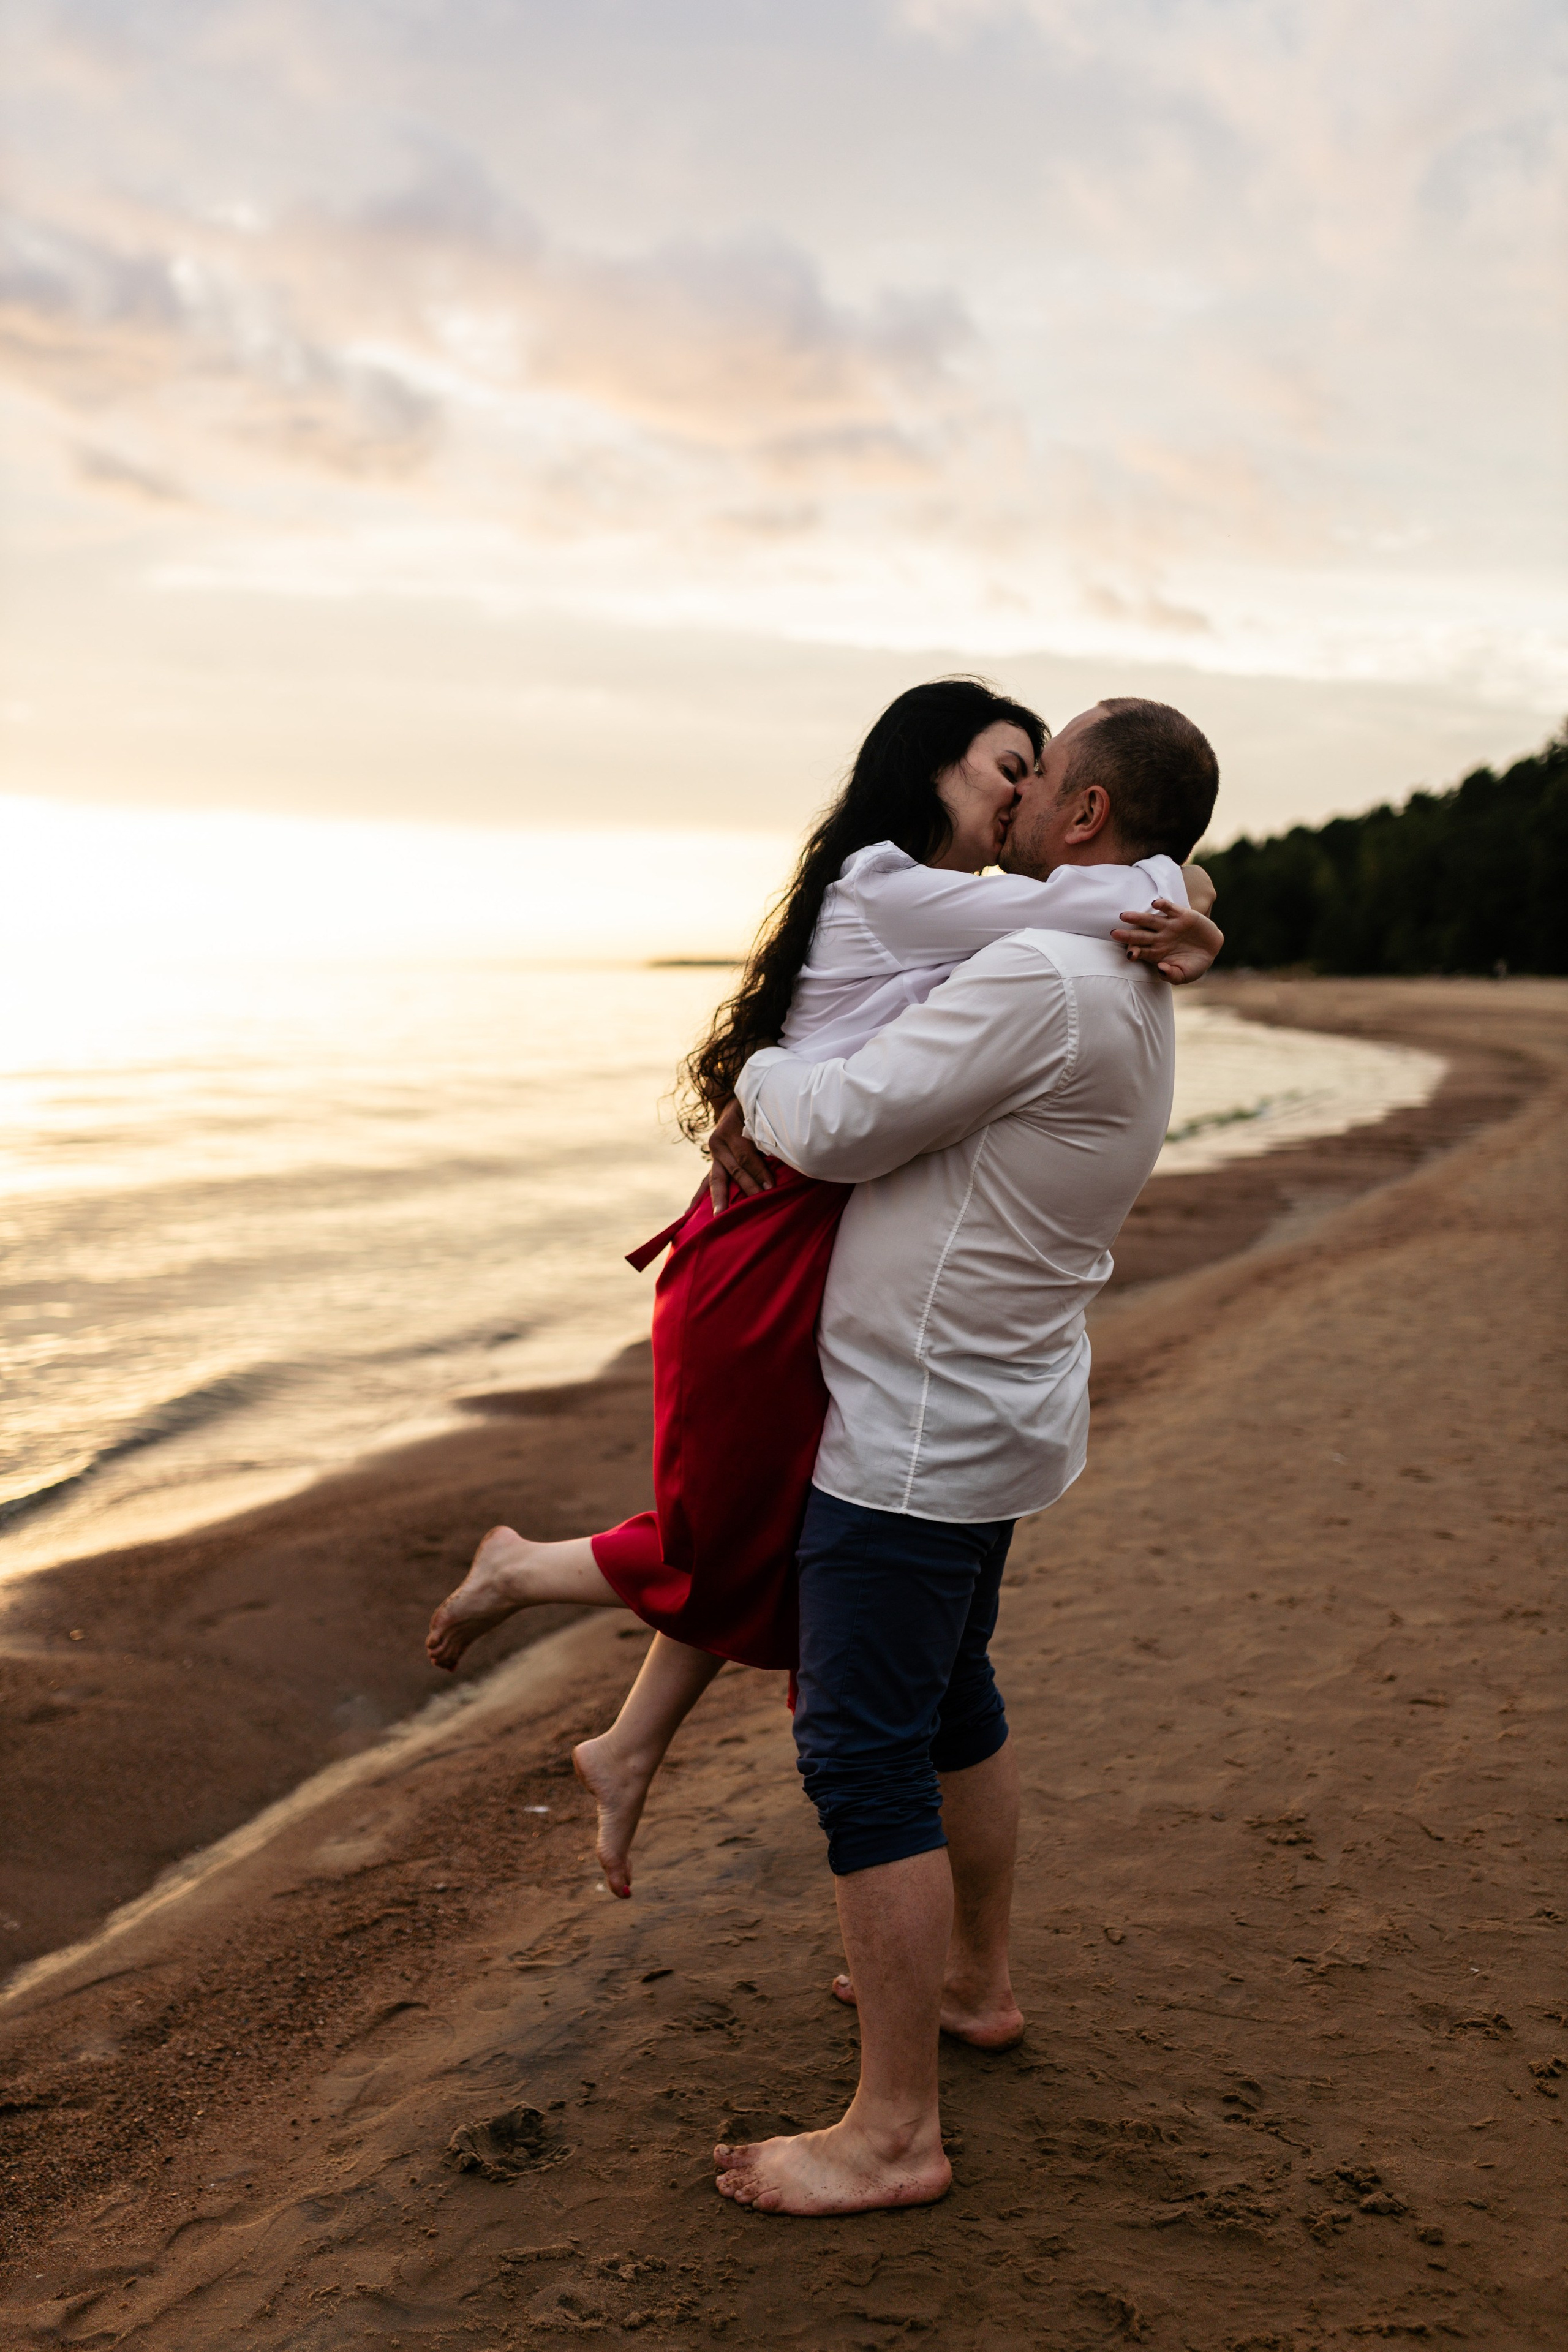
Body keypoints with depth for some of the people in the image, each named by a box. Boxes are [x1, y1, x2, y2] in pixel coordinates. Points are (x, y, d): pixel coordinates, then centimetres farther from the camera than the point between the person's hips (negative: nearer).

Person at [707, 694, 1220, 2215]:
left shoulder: (1043, 978, -24)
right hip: (987, 1410, 10)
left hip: (920, 1434, -10)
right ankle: (972, 1983, 42)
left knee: (862, 1756, -4)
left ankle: (891, 2132, 7)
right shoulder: (1129, 996, 11)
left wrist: (759, 1073, 0)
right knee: (949, 1704, 24)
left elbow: (839, 1126, -21)